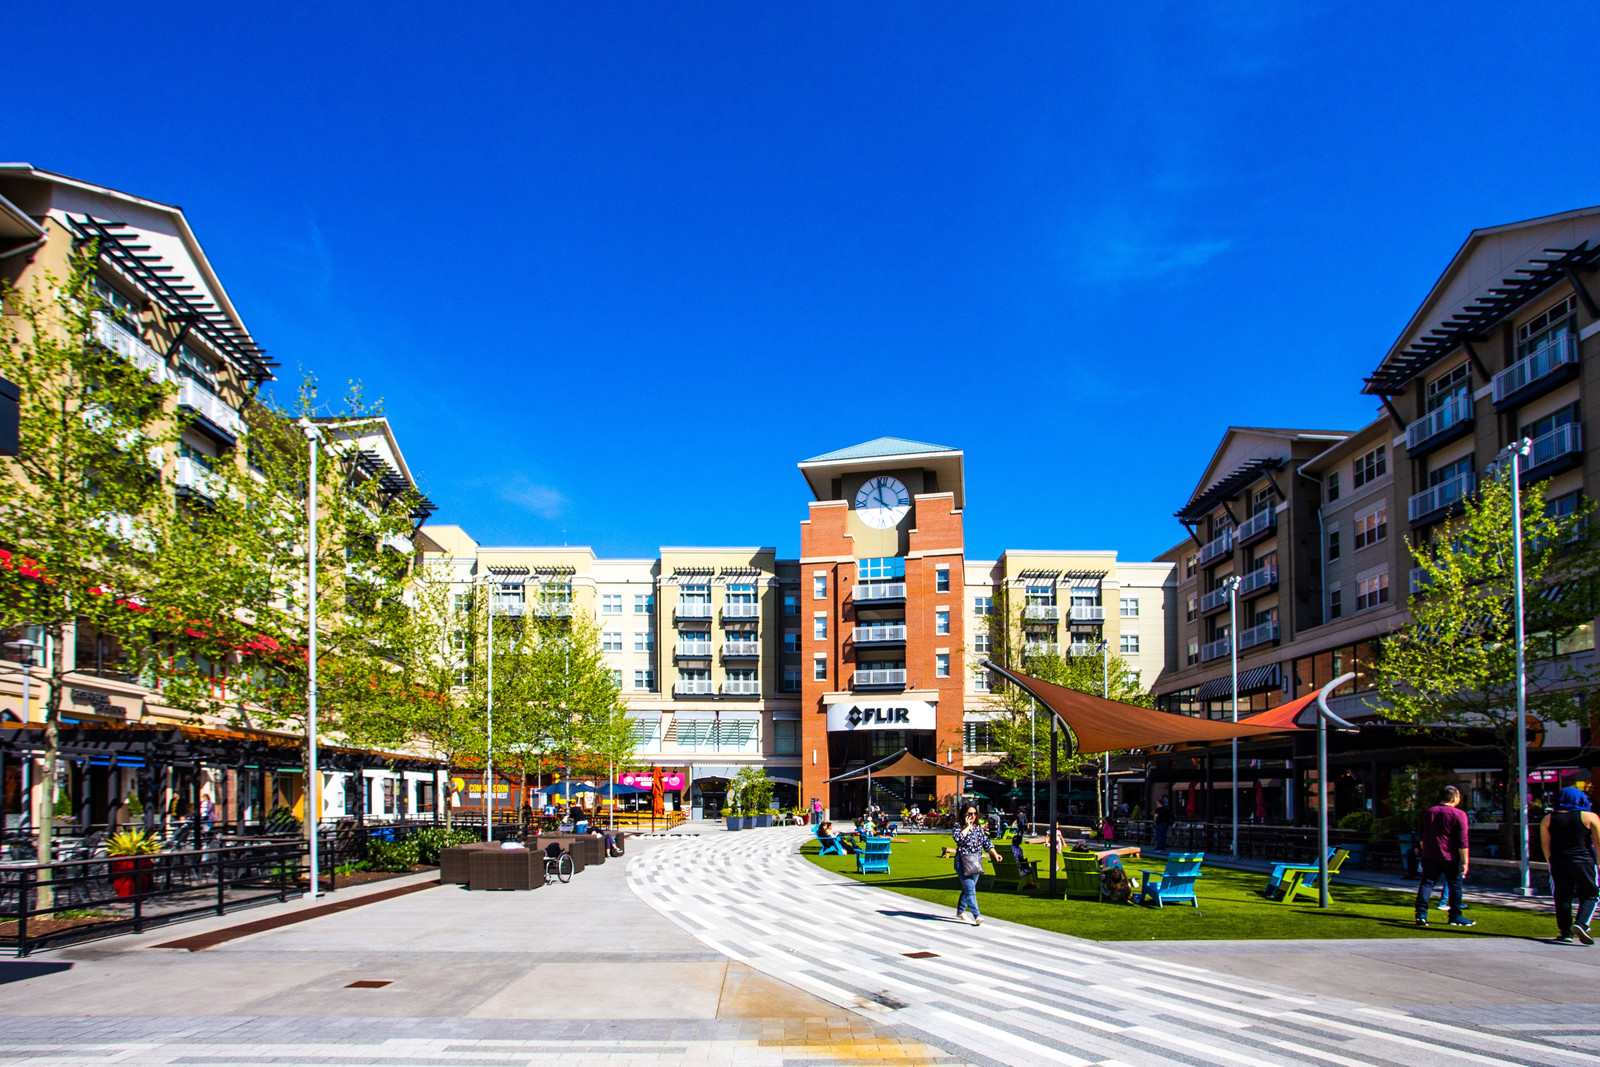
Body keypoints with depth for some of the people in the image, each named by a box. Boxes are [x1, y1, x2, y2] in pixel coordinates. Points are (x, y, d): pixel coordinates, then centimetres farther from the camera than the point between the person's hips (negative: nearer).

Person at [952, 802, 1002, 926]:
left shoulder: (979, 828, 10)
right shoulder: (959, 827, -6)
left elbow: (987, 842, 13)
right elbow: (958, 838, -27)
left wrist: (995, 854, 1)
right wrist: (967, 827, -18)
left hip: (976, 863, 6)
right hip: (963, 863, -6)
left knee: (967, 889, 16)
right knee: (970, 889, -12)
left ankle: (960, 911, 32)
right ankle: (976, 916, -15)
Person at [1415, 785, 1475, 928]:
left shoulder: (1427, 812, 9)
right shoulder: (1459, 815, -8)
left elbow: (1421, 836, 17)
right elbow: (1462, 840, -12)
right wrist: (1465, 861, -9)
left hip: (1430, 857, 4)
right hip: (1451, 857, -4)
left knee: (1427, 883, 3)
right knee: (1455, 885, 9)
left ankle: (1421, 913, -10)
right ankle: (1455, 917, 14)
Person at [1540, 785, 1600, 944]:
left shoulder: (1548, 819, 6)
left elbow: (1545, 844, 7)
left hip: (1558, 861, 3)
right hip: (1582, 861, -3)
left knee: (1562, 897, 8)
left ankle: (1565, 932, 6)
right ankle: (1581, 924, -14)